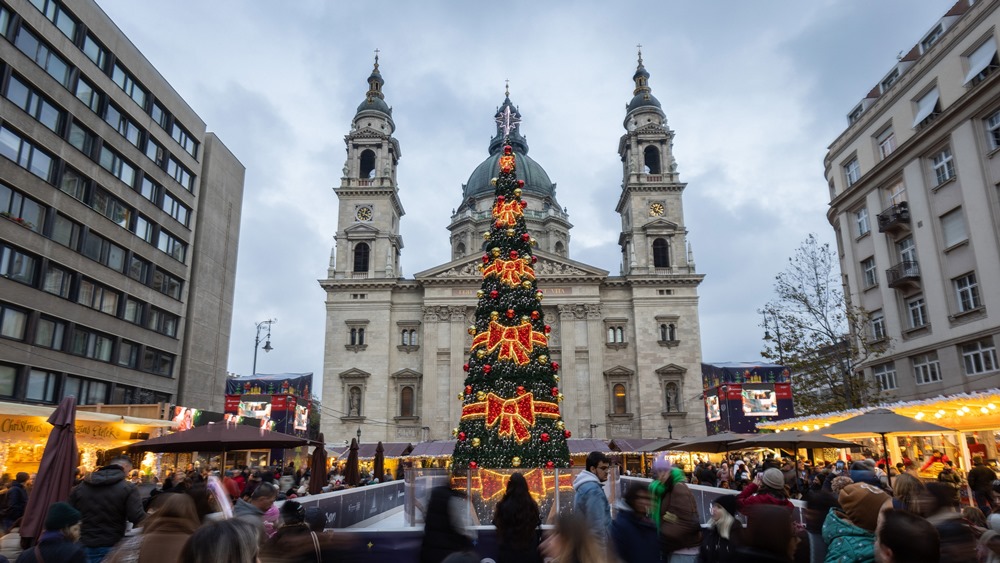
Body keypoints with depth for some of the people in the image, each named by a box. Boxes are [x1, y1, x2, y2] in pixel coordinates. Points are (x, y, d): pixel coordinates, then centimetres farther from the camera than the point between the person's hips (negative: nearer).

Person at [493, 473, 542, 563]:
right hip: (528, 548, 1)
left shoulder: (503, 504, -16)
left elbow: (496, 523, 3)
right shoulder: (532, 504, -11)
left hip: (507, 548, -1)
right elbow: (536, 523, 8)